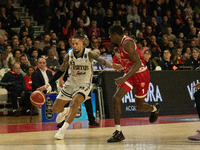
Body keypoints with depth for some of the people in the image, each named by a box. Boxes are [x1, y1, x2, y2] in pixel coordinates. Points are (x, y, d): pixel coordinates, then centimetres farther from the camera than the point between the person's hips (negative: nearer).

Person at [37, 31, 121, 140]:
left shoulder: (88, 54, -18)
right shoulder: (69, 56, -11)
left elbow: (102, 61, -32)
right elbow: (61, 71, 0)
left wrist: (111, 65, -54)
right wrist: (48, 85, -4)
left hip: (84, 84, -4)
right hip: (71, 83, 4)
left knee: (75, 102, -32)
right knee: (55, 109, 7)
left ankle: (63, 130, -27)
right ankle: (65, 111, 46)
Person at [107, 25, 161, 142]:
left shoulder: (127, 43, -22)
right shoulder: (121, 43, 8)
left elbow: (137, 63, -29)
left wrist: (124, 78, -37)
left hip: (141, 74, -8)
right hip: (131, 73, 8)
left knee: (140, 106, 7)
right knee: (116, 98, -9)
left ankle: (155, 109, 45)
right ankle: (118, 132, -8)